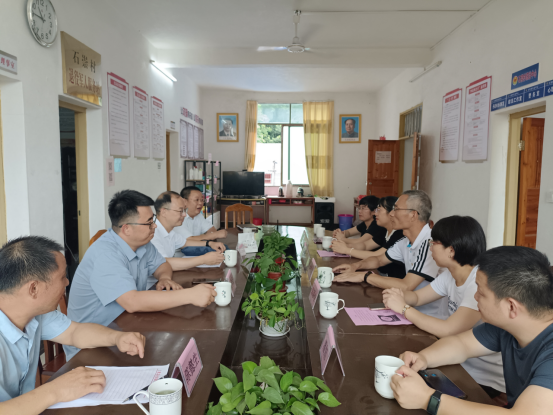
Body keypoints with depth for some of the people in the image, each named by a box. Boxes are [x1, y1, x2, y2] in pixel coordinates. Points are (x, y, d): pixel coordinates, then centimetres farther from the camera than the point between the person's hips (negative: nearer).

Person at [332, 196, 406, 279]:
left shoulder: (400, 234, -20)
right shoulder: (385, 232, 8)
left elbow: (375, 257, -23)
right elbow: (364, 245, 9)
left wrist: (347, 250, -18)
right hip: (382, 275, 7)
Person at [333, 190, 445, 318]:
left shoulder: (430, 244, -24)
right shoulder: (406, 242, 5)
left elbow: (406, 286, -29)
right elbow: (379, 260, 20)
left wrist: (365, 276, -21)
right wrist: (355, 266, 0)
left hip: (429, 319, -7)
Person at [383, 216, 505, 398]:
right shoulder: (450, 275, 0)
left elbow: (448, 330, -31)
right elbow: (418, 296, 7)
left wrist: (403, 308, -23)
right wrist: (399, 296, -15)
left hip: (485, 380, -6)